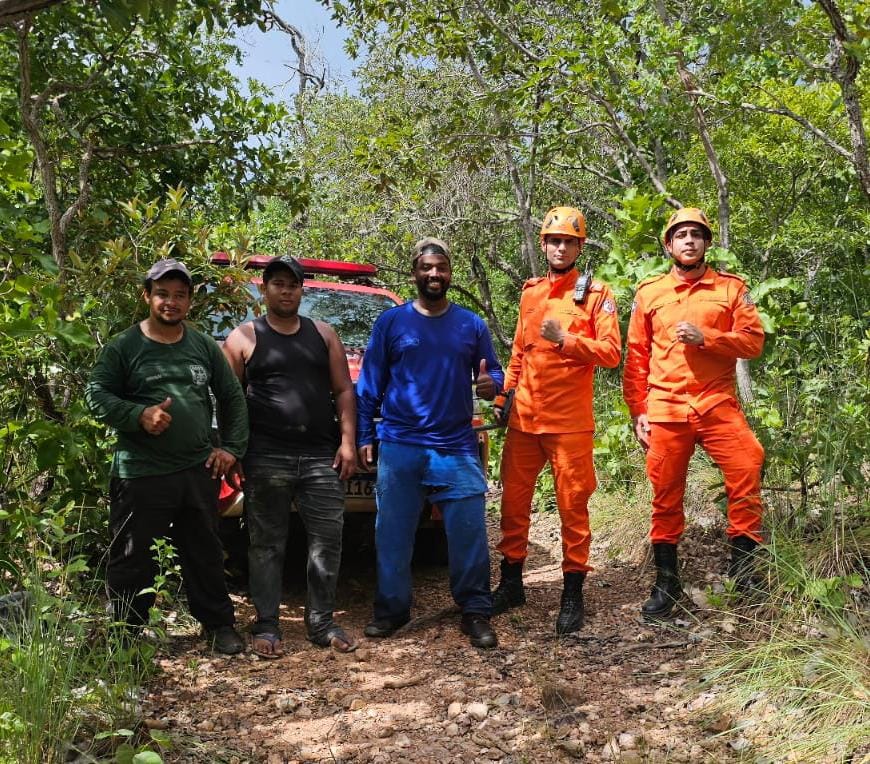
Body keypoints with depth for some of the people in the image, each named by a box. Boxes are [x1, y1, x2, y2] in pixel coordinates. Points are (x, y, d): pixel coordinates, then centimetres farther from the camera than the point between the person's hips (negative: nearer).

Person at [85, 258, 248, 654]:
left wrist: (231, 447, 6)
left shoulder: (204, 346, 10)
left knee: (205, 554, 13)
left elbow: (232, 397, 15)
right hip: (140, 474, -3)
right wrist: (139, 415, -18)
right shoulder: (123, 347, 0)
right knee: (131, 559, 3)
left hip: (199, 471, 3)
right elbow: (96, 396, -4)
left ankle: (219, 625, 25)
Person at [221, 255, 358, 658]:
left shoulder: (323, 334, 13)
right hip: (266, 459, -2)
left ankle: (322, 622, 16)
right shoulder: (244, 338, 5)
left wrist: (347, 441, 1)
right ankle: (267, 625, 14)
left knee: (328, 540, 3)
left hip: (321, 457, 3)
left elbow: (343, 390, 11)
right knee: (268, 545, 5)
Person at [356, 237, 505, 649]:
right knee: (393, 533, 5)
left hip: (457, 448, 1)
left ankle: (475, 612, 9)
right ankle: (391, 609, 17)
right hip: (399, 447, 0)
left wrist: (492, 383, -12)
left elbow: (493, 373, 13)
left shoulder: (471, 324, 10)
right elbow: (370, 384, 6)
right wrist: (364, 436, 0)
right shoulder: (391, 322, 5)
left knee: (469, 532, -2)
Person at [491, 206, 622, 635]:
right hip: (524, 418, 5)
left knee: (572, 505, 1)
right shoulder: (530, 293, 13)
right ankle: (511, 582, 23)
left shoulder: (595, 294, -2)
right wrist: (506, 395, 15)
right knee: (514, 500, 9)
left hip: (569, 421, -5)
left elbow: (611, 353, -10)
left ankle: (573, 594, 11)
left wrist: (565, 339, -20)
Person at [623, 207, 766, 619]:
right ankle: (666, 582, 18)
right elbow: (636, 357, 9)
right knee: (665, 496, 5)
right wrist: (637, 410, 3)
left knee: (747, 472, -16)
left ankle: (742, 565, 1)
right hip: (665, 410, 1)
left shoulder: (731, 288, 7)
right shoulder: (649, 292, 10)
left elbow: (753, 340, -1)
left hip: (718, 406, -1)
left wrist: (705, 337, -14)